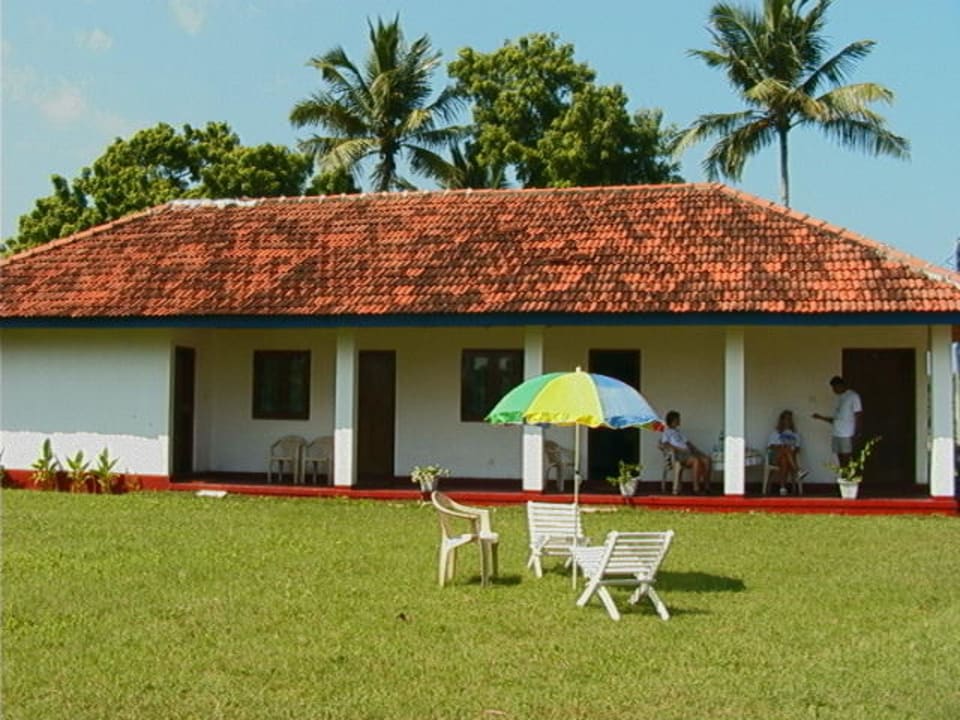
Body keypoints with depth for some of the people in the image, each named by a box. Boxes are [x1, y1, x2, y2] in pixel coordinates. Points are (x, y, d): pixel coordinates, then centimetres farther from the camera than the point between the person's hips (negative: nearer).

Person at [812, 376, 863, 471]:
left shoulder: (853, 396, -4)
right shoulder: (839, 398, 19)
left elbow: (859, 417, -9)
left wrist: (856, 435, -17)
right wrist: (821, 417, 15)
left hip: (847, 436, -7)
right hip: (837, 435, 7)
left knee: (847, 464, -9)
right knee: (841, 464, 5)